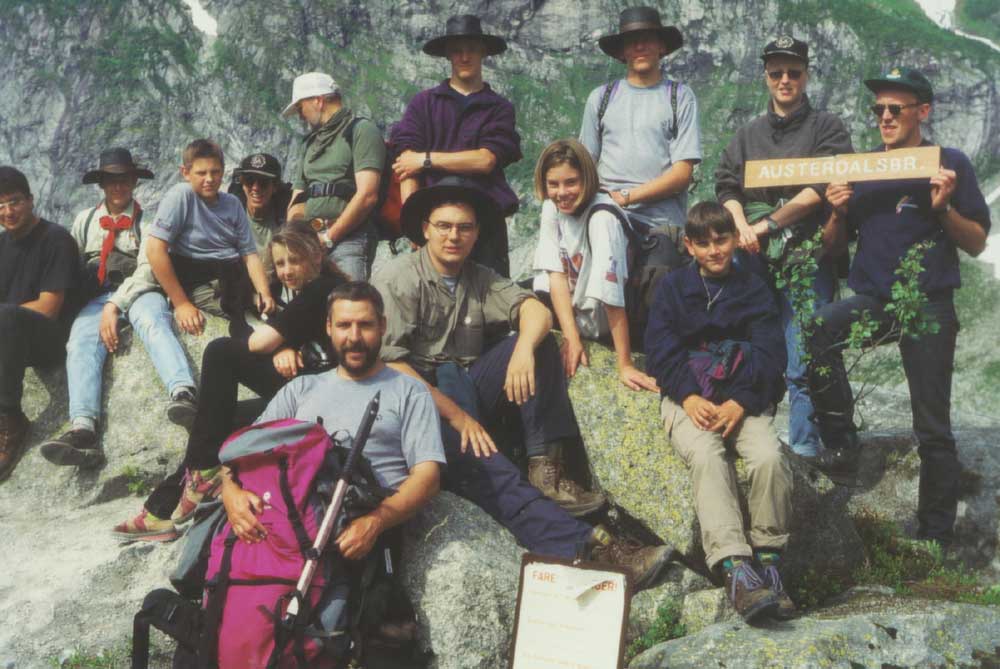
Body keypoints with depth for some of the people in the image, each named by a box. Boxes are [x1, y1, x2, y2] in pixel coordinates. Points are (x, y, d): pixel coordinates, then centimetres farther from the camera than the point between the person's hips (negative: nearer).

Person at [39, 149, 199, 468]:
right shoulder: (84, 220, 22)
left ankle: (184, 395, -64)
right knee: (81, 343, -28)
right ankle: (83, 428, -49)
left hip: (139, 291, -3)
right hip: (98, 297, 3)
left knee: (153, 322, -37)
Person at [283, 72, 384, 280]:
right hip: (311, 239, 7)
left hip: (349, 238, -7)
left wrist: (329, 237, -10)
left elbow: (367, 195, -12)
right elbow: (297, 202, 24)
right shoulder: (310, 142, 27)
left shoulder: (362, 130, 1)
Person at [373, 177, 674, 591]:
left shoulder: (480, 280, 15)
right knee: (479, 462, -33)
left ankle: (547, 469, -21)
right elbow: (389, 365, -14)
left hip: (467, 393, 6)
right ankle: (587, 546, -44)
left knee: (536, 340, -11)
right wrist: (455, 415, -20)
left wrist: (523, 348, -25)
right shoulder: (397, 280, -3)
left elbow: (536, 310, -1)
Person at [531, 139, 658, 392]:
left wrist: (625, 366, -32)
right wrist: (571, 337, -20)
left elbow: (610, 295, -32)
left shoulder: (602, 217, -28)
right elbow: (556, 272, -12)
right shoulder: (552, 208, -7)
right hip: (566, 308, 6)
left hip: (602, 323, -6)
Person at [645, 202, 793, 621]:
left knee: (768, 456, -29)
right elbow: (660, 351, 3)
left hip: (743, 398, 1)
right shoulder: (672, 287, 12)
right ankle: (735, 566, -42)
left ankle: (768, 559, -18)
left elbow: (770, 355, 3)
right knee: (705, 455, -32)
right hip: (688, 398, -1)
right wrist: (689, 398, -14)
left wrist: (739, 403, -13)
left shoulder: (754, 290, 12)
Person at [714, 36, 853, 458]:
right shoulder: (747, 135, 22)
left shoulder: (826, 129, 9)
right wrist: (742, 227, -10)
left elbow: (821, 189, -6)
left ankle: (803, 452, -5)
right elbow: (726, 186, 10)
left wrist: (767, 224, -11)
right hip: (753, 259, 4)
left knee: (802, 367, -9)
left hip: (805, 260, -4)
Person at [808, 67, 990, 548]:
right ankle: (841, 442, -18)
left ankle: (936, 538, 15)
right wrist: (839, 213, -8)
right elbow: (833, 247, 12)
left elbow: (977, 244, 1)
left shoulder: (950, 165, 2)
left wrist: (944, 207, -16)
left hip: (929, 304, -2)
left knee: (933, 430, 1)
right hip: (870, 299, 2)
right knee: (818, 327, -32)